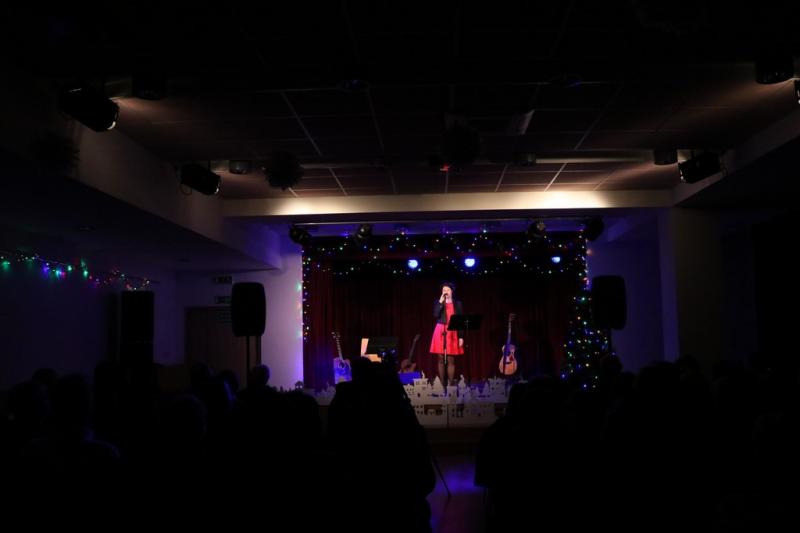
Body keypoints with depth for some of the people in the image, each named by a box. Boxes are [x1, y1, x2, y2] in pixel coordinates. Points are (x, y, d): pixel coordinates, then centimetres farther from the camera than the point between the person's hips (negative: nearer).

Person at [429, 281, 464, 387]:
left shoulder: (457, 304, 7)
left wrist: (461, 337, -1)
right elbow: (435, 315, -12)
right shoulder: (438, 302, 6)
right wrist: (441, 302, -14)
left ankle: (451, 383, 3)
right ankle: (442, 383, 5)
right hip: (440, 332, 0)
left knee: (451, 360, 0)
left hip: (452, 333, 0)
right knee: (441, 359, 1)